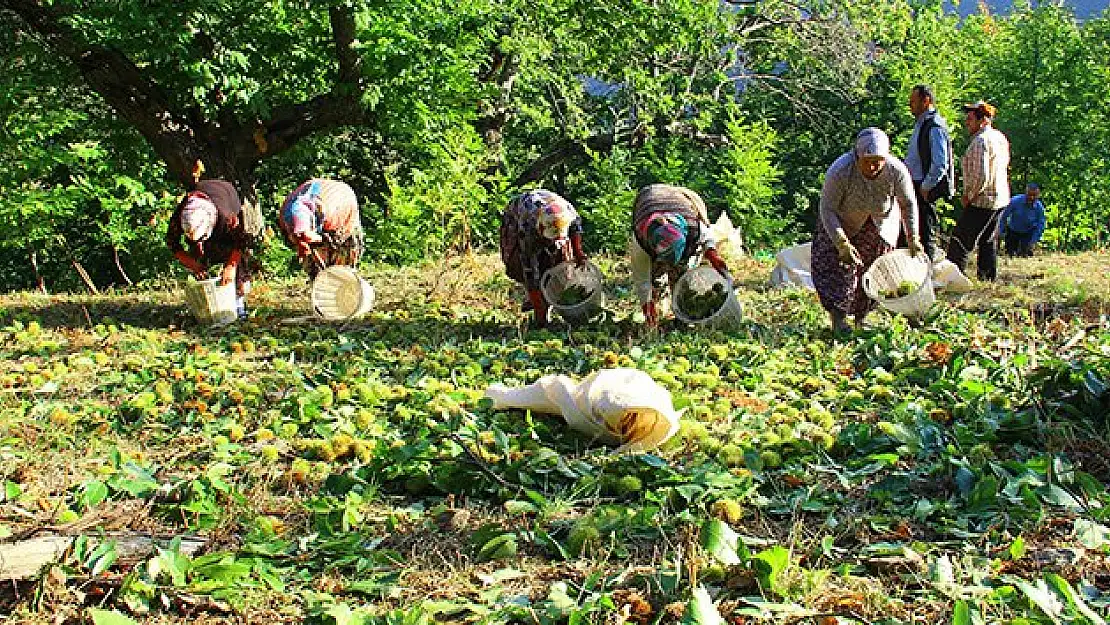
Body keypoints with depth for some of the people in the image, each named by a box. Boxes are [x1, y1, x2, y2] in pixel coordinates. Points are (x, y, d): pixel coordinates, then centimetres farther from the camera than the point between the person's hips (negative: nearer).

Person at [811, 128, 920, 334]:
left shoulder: (897, 171, -30)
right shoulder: (840, 172, -37)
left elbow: (908, 204, -12)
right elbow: (827, 209, -29)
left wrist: (912, 237, -14)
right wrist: (842, 243, -35)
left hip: (881, 222, 2)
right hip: (843, 221, -2)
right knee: (841, 264, -12)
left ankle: (861, 318, 15)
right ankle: (838, 319, -5)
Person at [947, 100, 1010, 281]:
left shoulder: (980, 141, -19)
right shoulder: (1000, 138, 11)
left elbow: (980, 177, -26)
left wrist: (968, 196, -12)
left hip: (982, 202, -10)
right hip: (1001, 199, 10)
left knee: (959, 244, -7)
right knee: (989, 242, 18)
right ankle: (988, 278, 25)